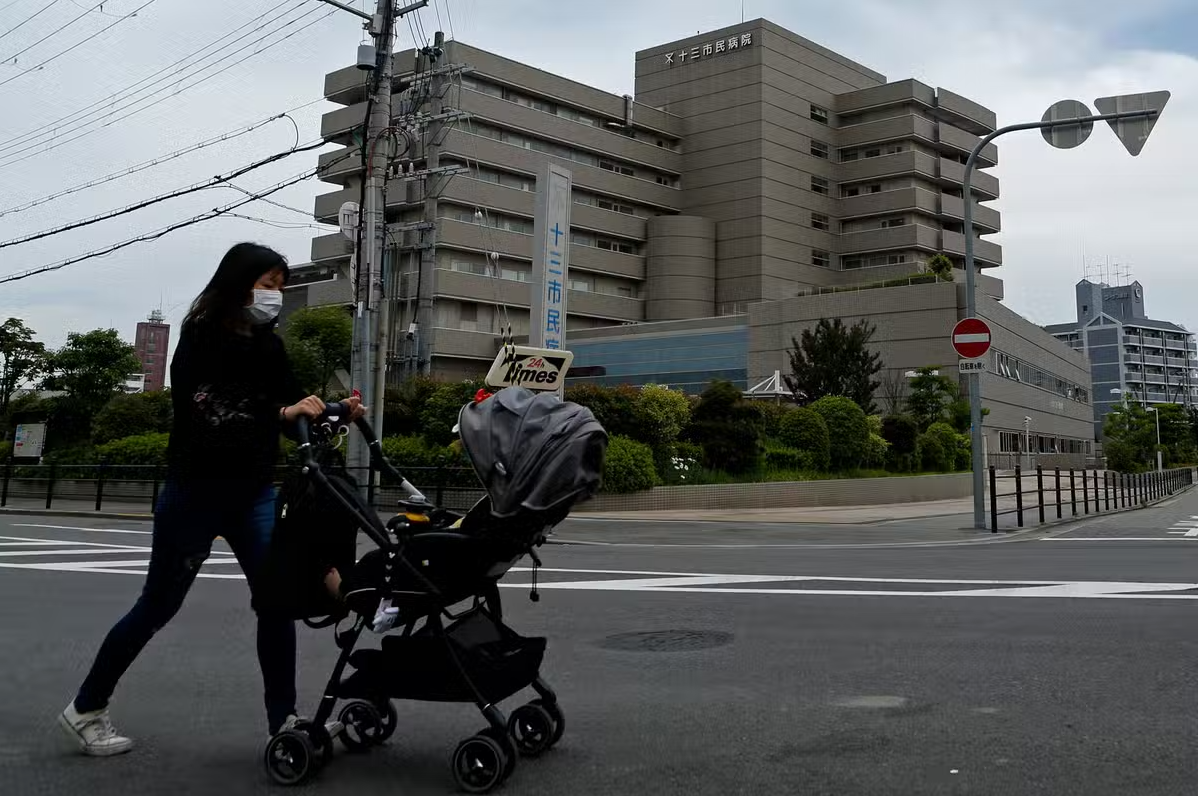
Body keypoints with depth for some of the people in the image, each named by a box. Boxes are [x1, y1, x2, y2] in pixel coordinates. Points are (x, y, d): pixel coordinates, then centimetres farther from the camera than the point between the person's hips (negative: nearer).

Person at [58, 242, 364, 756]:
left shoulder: (267, 346, 5)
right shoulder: (201, 339, -13)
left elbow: (292, 407, 4)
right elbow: (206, 419, -25)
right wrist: (281, 413, -34)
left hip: (253, 494, 5)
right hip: (196, 493, -5)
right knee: (157, 607, 6)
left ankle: (284, 719, 5)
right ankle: (85, 710, 25)